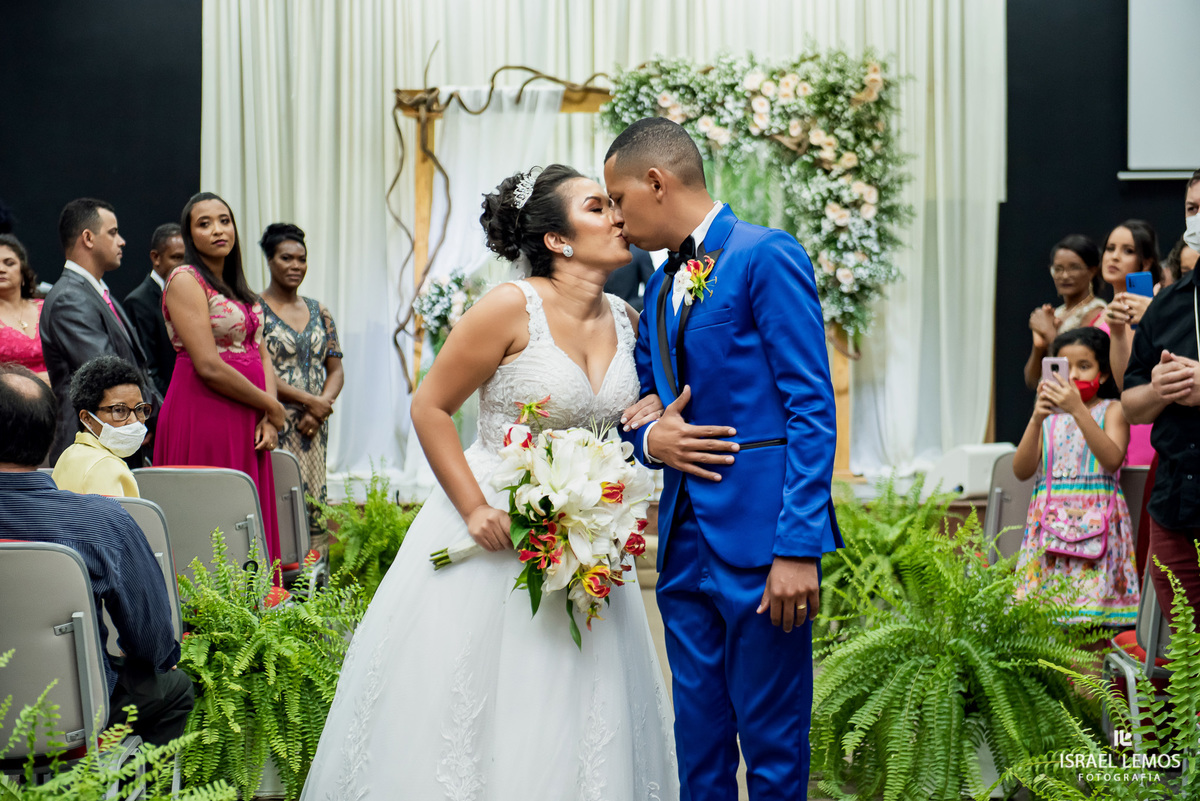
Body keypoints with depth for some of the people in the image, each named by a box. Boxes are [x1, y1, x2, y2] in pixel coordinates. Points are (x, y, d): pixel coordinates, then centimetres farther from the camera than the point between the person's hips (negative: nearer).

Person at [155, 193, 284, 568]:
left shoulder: (236, 285, 17)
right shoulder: (185, 280, -8)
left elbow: (260, 353, 14)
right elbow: (208, 366, -15)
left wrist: (267, 417, -2)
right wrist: (271, 406, -7)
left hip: (246, 421, 8)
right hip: (203, 414, -8)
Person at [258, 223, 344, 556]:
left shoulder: (318, 312, 14)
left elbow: (336, 370, 12)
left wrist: (322, 406, -7)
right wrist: (309, 401, -13)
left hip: (315, 428, 5)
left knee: (315, 504, 3)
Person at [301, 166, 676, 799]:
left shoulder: (627, 320, 3)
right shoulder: (511, 308, -14)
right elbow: (429, 408, -10)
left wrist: (653, 415, -3)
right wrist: (475, 509, -17)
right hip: (492, 528, -5)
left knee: (570, 723, 8)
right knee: (458, 707, 0)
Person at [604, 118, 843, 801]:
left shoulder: (767, 256, -7)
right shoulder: (661, 288, 18)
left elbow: (811, 408, -13)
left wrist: (799, 547, -19)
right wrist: (648, 438, -1)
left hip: (760, 538, -8)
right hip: (684, 542, 8)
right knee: (699, 744, 12)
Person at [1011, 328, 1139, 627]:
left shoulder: (1111, 410, 6)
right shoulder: (1049, 415, 15)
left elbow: (1113, 460, -13)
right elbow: (1021, 470, 4)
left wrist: (1079, 410, -20)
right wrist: (1036, 419, -10)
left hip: (1095, 522, -3)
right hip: (1050, 521, 3)